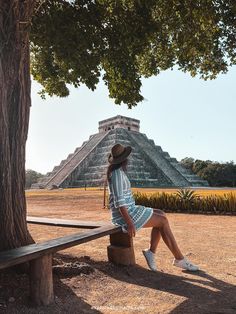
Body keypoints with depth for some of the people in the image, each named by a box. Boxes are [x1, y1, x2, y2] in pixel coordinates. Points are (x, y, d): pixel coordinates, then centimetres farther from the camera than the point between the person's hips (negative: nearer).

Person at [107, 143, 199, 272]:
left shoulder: (117, 172, 13)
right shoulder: (117, 174, -18)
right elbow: (119, 201, -23)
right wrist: (129, 223, -24)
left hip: (128, 211, 10)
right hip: (125, 215, -10)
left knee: (162, 215, 5)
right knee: (163, 221, -6)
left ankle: (151, 252, 3)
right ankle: (179, 259, 5)